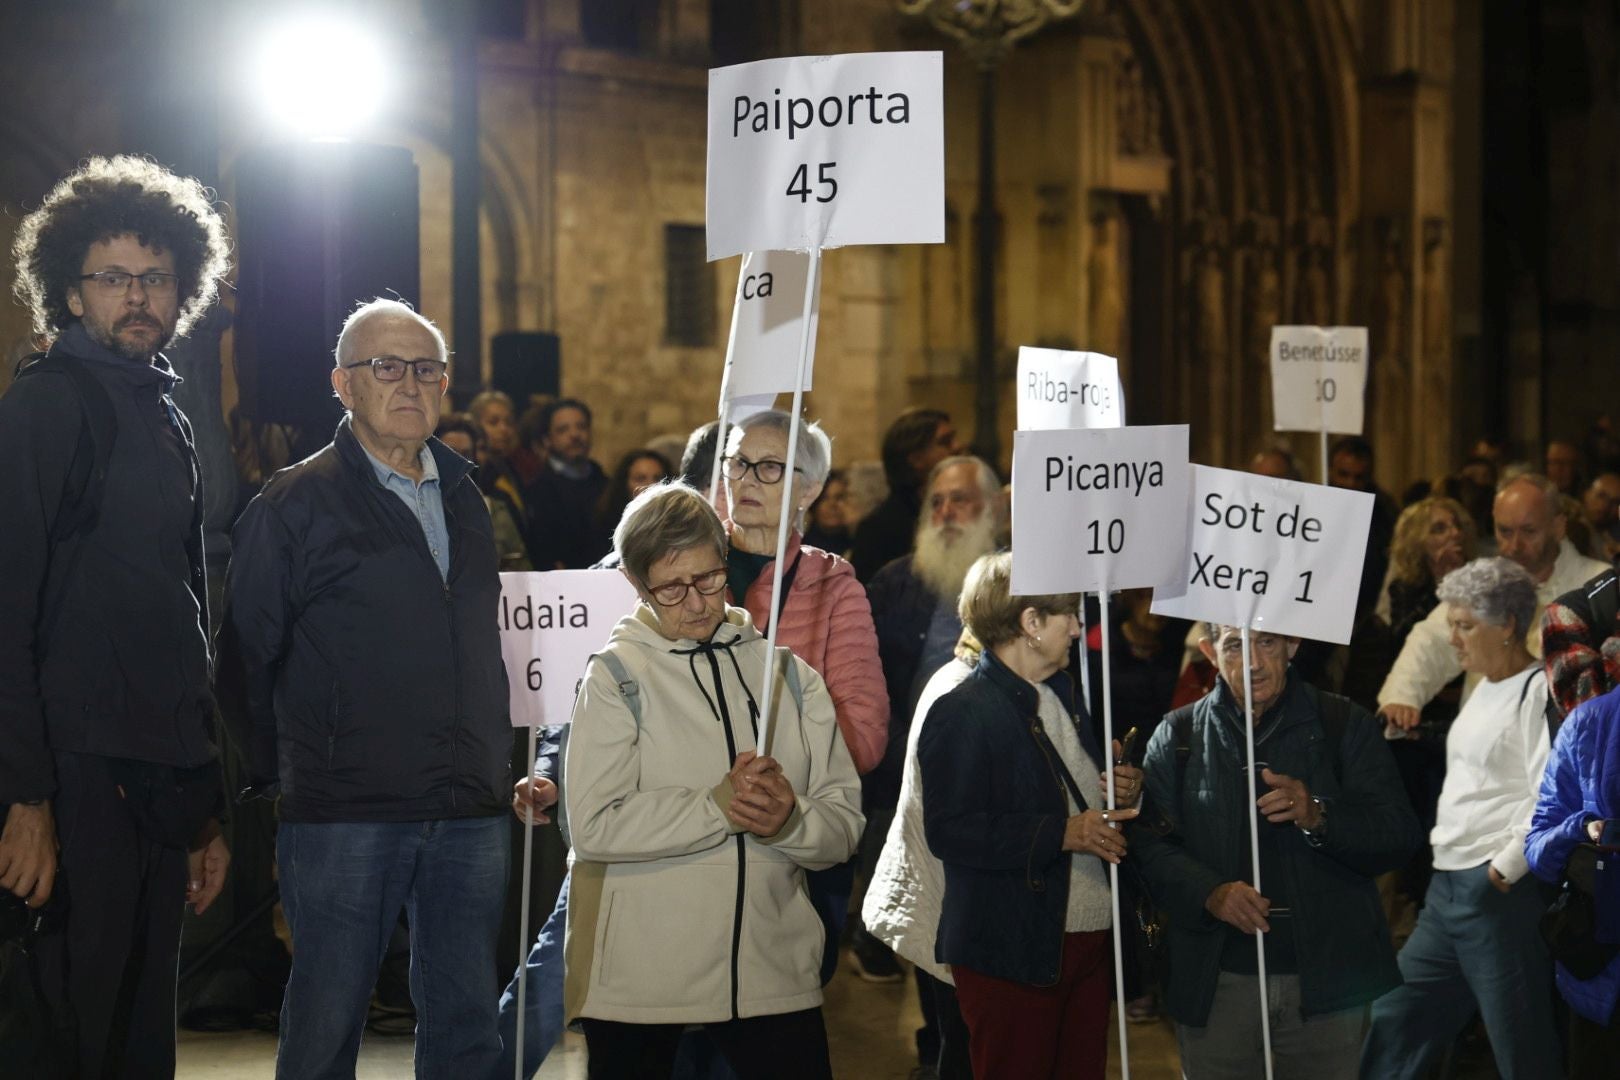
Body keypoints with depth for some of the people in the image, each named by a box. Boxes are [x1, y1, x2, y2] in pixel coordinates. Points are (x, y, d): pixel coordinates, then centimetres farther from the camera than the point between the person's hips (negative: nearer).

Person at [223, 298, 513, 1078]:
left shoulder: (465, 499, 16)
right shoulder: (296, 504, -2)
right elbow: (247, 653, -3)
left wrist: (497, 767, 15)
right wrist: (275, 774, -5)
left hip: (470, 810, 5)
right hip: (345, 811, -5)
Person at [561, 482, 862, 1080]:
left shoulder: (788, 673, 12)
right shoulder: (617, 676, 1)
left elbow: (843, 823, 5)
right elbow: (595, 825, -13)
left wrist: (789, 821, -16)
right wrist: (719, 807, -16)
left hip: (774, 968, 3)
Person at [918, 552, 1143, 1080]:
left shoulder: (1065, 696, 18)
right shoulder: (960, 714, -11)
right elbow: (948, 832, -19)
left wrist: (1125, 789, 7)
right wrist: (1062, 833, -23)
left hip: (1090, 937, 8)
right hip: (1012, 952, -8)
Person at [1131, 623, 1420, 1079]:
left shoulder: (1344, 725, 4)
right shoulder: (1179, 735, 7)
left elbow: (1399, 836, -3)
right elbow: (1150, 843, -2)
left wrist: (1318, 816, -20)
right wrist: (1211, 892, -20)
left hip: (1326, 980, 0)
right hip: (1217, 985, 1)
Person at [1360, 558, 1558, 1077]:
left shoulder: (1538, 692, -13)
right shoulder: (1485, 687, 16)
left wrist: (1504, 869, -16)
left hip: (1501, 893, -10)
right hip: (1448, 887, 10)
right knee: (1392, 1024, 11)